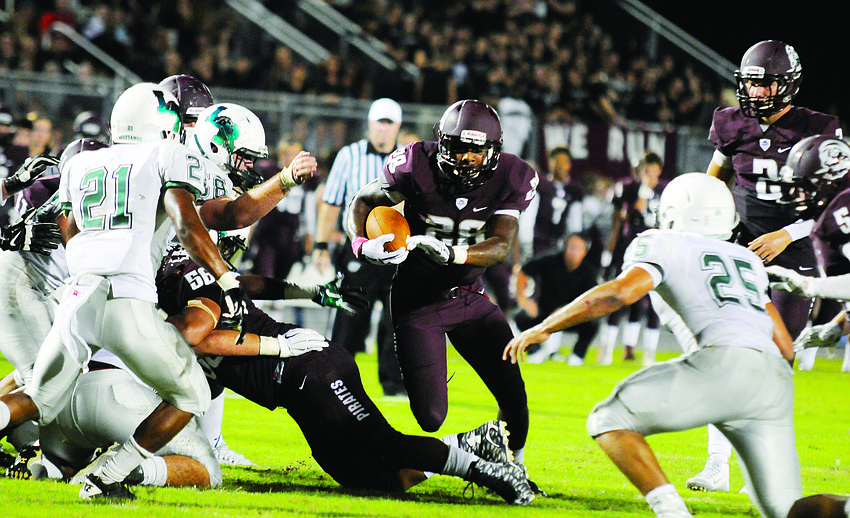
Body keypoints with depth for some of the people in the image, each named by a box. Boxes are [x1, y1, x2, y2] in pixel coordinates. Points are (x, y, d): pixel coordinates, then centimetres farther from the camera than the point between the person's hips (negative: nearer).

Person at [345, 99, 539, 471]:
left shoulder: (509, 179, -11)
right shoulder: (418, 166, -18)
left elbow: (502, 245, -19)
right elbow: (361, 205, -11)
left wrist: (453, 254, -38)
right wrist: (363, 244, -33)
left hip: (469, 297, 3)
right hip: (418, 298, -3)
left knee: (513, 396, -5)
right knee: (430, 417, -11)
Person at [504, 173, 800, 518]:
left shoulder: (664, 245, 15)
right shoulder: (748, 260, 33)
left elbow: (622, 291, -3)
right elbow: (786, 347, 29)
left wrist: (544, 328, 3)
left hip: (728, 363, -6)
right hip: (777, 379, 6)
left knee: (609, 421, 5)